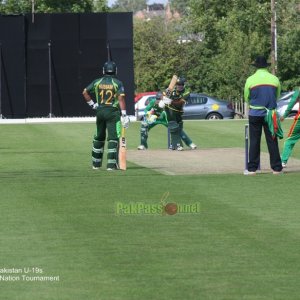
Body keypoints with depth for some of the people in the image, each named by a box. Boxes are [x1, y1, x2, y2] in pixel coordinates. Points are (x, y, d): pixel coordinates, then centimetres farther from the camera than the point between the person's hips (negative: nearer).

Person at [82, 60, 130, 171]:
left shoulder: (97, 82, 5)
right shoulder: (117, 83, -5)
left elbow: (85, 92, 5)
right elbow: (121, 98, -12)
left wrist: (92, 104, 12)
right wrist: (124, 114, -13)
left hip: (100, 112, 4)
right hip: (113, 112, -4)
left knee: (99, 137, 17)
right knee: (113, 138, -3)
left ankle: (96, 163, 22)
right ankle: (111, 164, -10)